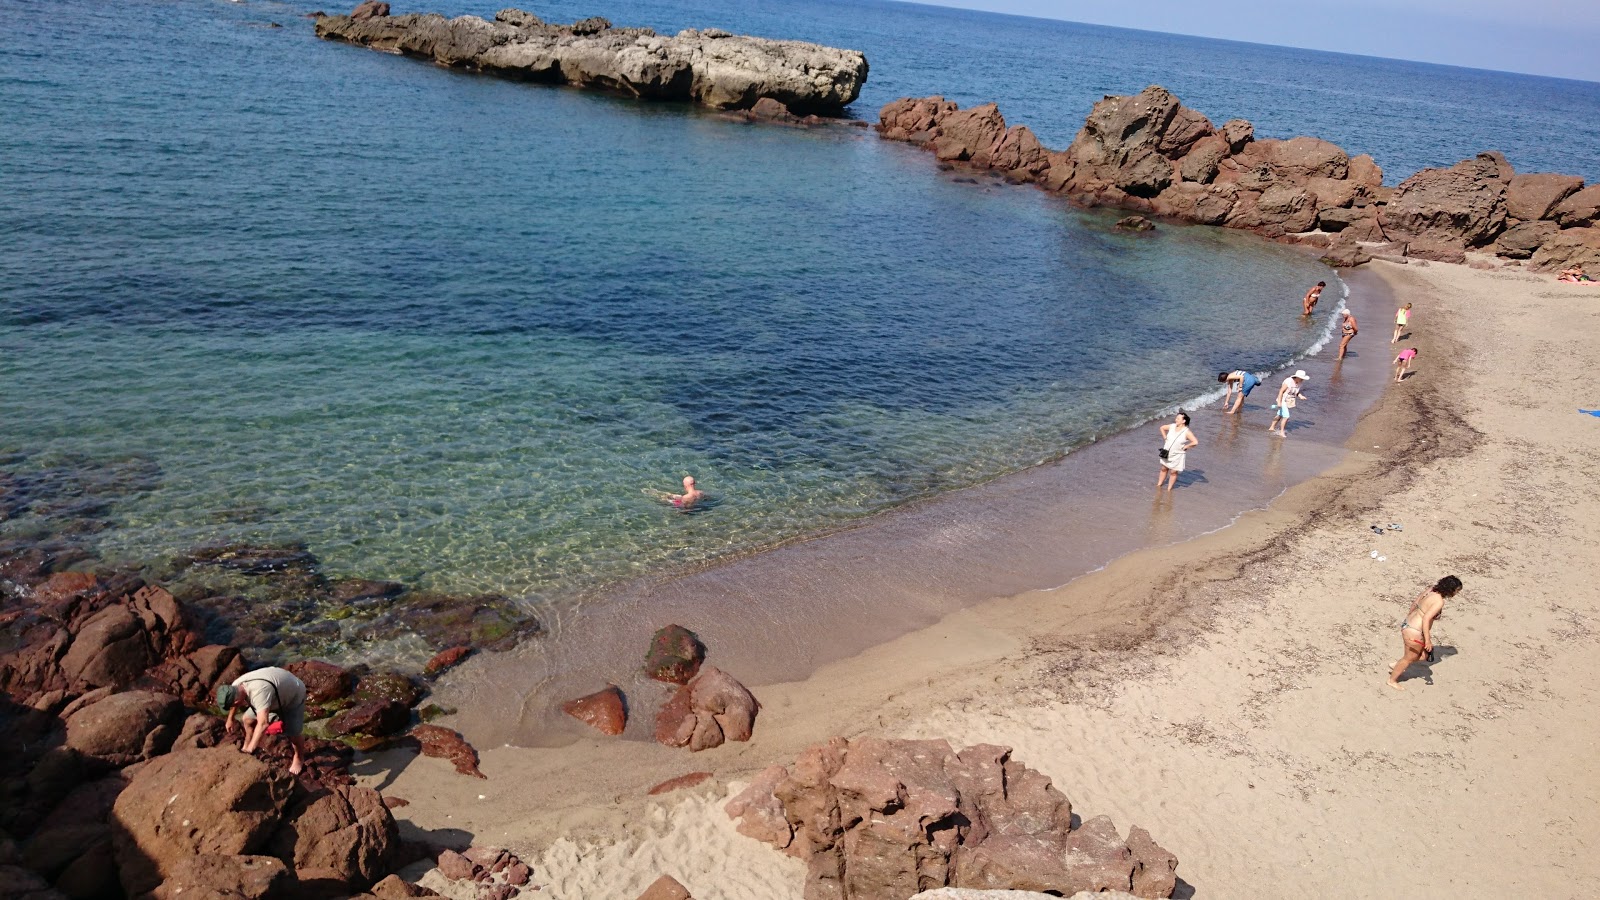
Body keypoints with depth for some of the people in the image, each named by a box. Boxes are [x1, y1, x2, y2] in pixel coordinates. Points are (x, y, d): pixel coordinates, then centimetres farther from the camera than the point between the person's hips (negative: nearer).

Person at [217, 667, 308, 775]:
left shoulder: (258, 692, -47)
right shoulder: (236, 686, -19)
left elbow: (263, 724, -51)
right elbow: (235, 703, 9)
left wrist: (250, 749, -49)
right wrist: (230, 719, 22)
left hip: (294, 695, -8)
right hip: (276, 695, 8)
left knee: (294, 733, -11)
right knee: (247, 720, 8)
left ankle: (297, 760, 16)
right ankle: (246, 747, 31)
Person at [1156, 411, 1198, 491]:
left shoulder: (1186, 432, -20)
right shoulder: (1172, 426, -5)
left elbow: (1195, 442, -28)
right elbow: (1162, 428, 13)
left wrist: (1185, 447, -19)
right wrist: (1165, 438, 6)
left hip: (1177, 455, -5)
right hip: (1167, 453, 5)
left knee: (1173, 472, 6)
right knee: (1164, 469, 17)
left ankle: (1169, 489, 18)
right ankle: (1159, 485, 31)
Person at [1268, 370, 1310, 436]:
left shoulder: (1299, 383, -4)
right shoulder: (1288, 382, -27)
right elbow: (1281, 391, -24)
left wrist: (1300, 396, -9)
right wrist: (1279, 402, -26)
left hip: (1288, 402, 8)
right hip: (1283, 401, -8)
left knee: (1280, 415, 20)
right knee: (1286, 416, -13)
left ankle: (1271, 427, 35)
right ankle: (1281, 432, -2)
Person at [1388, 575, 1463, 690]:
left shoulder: (1431, 590, 0)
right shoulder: (1439, 602, -24)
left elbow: (1415, 603, 13)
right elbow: (1426, 619, -29)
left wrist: (1409, 616, 29)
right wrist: (1428, 640, -25)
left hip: (1408, 624, 9)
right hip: (1414, 633, -9)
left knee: (1423, 654, 23)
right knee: (1409, 658, 14)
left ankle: (1396, 667, 33)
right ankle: (1392, 680, 31)